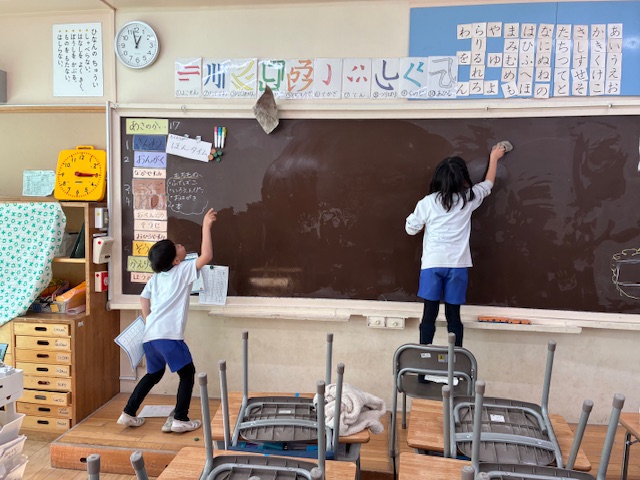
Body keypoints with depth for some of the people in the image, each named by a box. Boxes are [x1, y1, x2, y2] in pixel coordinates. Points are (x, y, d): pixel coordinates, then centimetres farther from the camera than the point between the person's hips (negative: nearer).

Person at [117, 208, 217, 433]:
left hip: (149, 335, 8)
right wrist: (206, 227, -9)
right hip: (168, 336, -8)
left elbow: (144, 298, 21)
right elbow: (206, 256, -13)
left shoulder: (156, 276, 17)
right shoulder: (183, 270, -5)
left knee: (154, 374, 27)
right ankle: (180, 419, 7)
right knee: (187, 373, 8)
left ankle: (128, 414, 29)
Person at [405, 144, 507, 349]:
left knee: (429, 314, 2)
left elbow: (411, 228, 5)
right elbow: (488, 184, 22)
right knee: (453, 316, 8)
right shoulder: (468, 198, 2)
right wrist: (494, 158, 35)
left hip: (432, 264, -1)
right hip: (457, 265, 1)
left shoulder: (427, 202, -3)